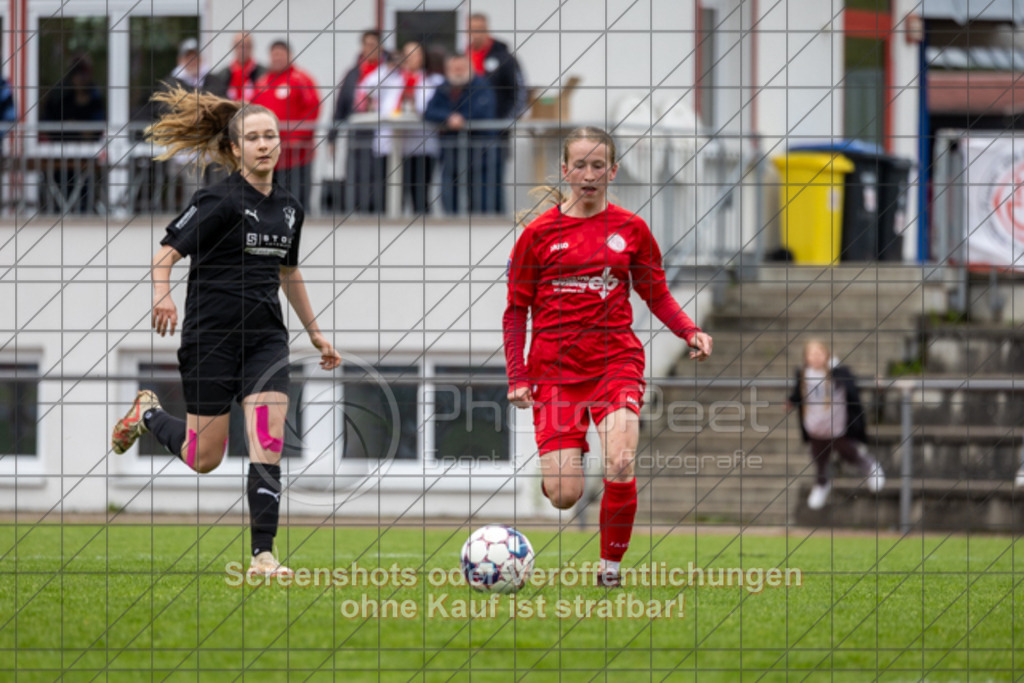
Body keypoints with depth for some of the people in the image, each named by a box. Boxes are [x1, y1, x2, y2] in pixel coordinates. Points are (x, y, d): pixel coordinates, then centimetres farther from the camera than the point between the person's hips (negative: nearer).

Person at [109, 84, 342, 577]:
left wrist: (315, 332, 30)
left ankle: (263, 555, -10)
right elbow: (167, 251, -14)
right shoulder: (221, 200, -9)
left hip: (266, 337, 5)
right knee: (204, 458, 4)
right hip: (212, 335, -5)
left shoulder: (288, 207, 11)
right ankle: (148, 414, 35)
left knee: (268, 447, -11)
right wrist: (162, 293, -34)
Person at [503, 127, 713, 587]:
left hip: (616, 361, 1)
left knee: (620, 467, -24)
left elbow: (657, 295, 15)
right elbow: (516, 311, 8)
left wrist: (689, 332, -3)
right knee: (564, 496, -10)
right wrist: (517, 377, -2)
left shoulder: (631, 229, 7)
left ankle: (610, 563, -1)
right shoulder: (538, 234, 3)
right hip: (555, 368, 0)